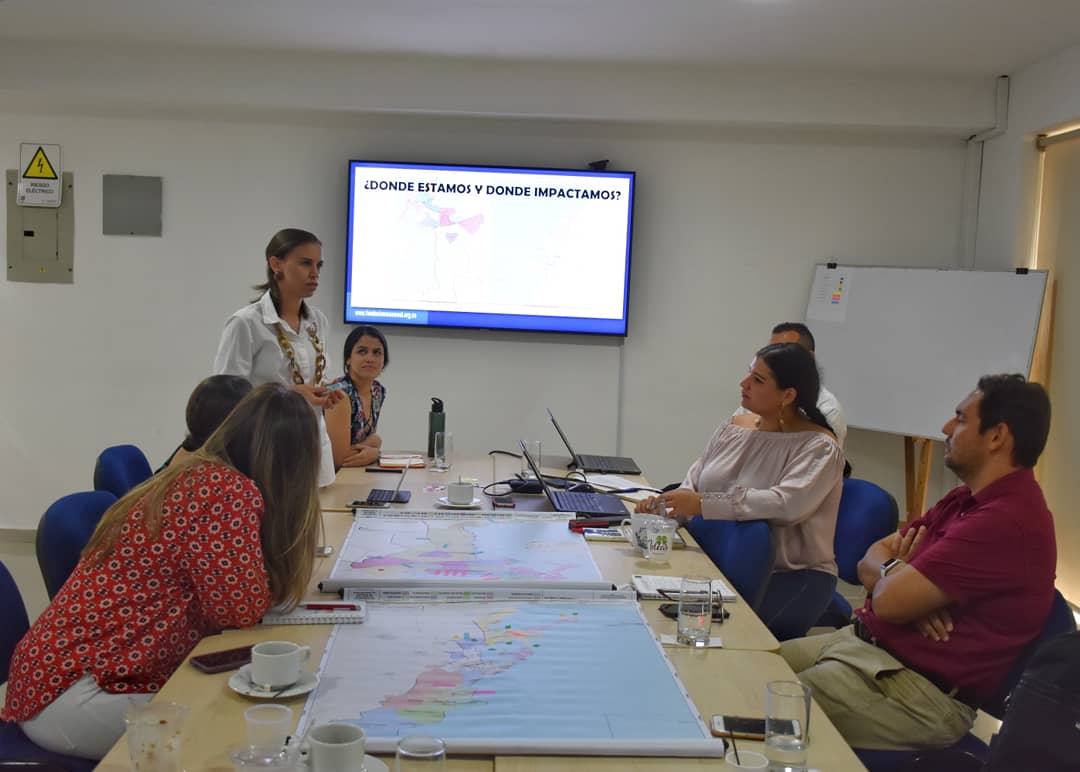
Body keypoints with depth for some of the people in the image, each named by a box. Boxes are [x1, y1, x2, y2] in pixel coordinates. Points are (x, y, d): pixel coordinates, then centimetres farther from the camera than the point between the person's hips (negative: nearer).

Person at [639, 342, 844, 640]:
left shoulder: (818, 447, -9)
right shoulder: (735, 426, 11)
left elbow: (787, 505, -25)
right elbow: (693, 483, 13)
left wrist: (703, 504, -27)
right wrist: (666, 507, -10)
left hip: (792, 574, -5)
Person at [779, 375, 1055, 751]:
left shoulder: (1006, 522, -22)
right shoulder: (968, 499, 13)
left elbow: (888, 600, -23)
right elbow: (869, 562, 12)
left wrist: (888, 566, 1)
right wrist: (912, 591, -11)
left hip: (920, 692, -10)